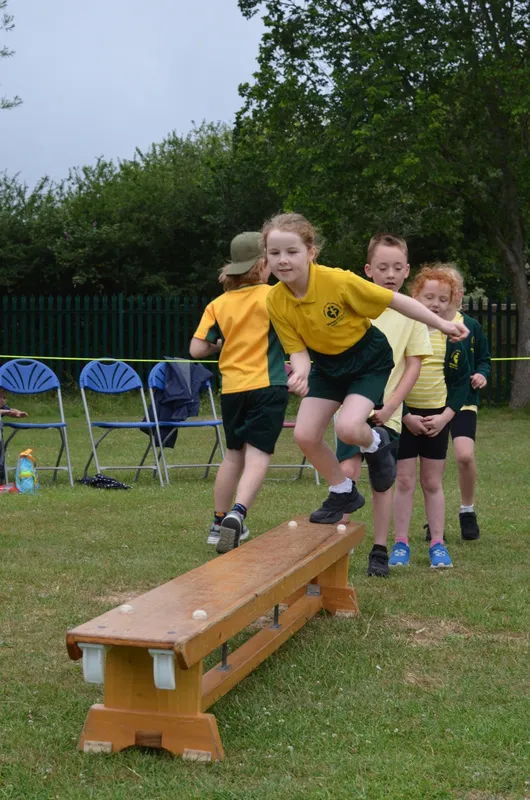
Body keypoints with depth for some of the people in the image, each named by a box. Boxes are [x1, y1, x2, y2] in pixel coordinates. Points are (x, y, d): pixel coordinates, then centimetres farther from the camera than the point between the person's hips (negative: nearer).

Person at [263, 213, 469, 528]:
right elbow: (298, 348, -8)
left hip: (370, 360, -5)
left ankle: (377, 444, 13)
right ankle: (343, 492, 21)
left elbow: (395, 300, -20)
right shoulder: (275, 301, -17)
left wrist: (442, 324, -15)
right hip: (326, 365, 5)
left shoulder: (337, 280, -30)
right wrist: (300, 372, -32)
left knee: (348, 427, -25)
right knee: (305, 435, -4)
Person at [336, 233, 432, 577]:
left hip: (388, 412, 1)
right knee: (348, 471, -12)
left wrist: (390, 405, -9)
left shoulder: (412, 313, 1)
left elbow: (414, 365, 0)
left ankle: (380, 550, 18)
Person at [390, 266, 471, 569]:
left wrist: (444, 417, -7)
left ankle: (438, 544, 14)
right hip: (403, 414, -1)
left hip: (437, 417, 2)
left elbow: (461, 382, 5)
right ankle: (401, 544, 10)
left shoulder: (452, 337, 1)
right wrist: (405, 416, -10)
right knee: (404, 480, 2)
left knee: (432, 482, 7)